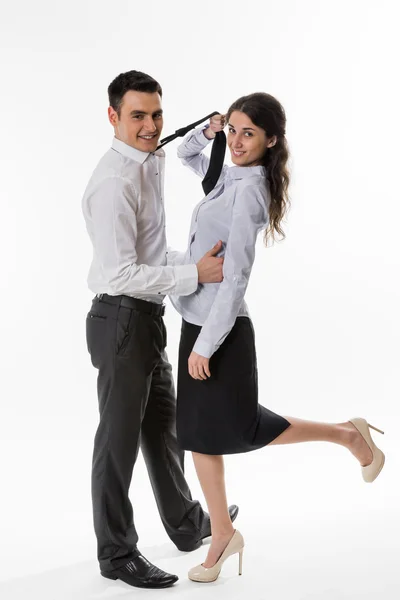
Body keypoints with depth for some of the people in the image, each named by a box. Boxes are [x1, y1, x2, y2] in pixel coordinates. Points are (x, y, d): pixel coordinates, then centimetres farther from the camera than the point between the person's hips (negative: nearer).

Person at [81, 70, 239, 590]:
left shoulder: (152, 161, 8)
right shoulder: (114, 182, -22)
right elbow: (122, 274, -28)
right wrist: (196, 275, -26)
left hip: (148, 318, 10)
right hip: (123, 320, -10)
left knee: (163, 425, 22)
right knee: (120, 439, 2)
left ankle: (187, 525, 41)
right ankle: (117, 553, 18)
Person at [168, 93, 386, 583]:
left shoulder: (249, 190, -19)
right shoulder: (231, 174, 6)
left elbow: (235, 277, -22)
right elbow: (186, 156, 26)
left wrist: (205, 344, -21)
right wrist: (208, 131, 4)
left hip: (220, 328, -8)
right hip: (197, 321, 9)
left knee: (242, 429, 5)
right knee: (200, 431, 12)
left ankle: (349, 436, 21)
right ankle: (223, 534, 24)